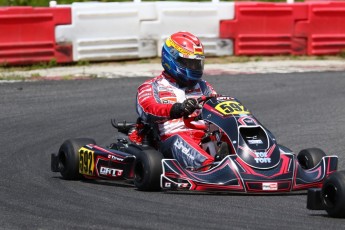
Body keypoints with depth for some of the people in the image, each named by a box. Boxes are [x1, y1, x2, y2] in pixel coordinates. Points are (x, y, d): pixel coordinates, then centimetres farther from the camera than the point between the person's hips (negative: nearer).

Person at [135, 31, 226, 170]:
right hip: (169, 139, -4)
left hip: (204, 138, 4)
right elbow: (148, 110, -10)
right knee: (179, 141, -39)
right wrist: (177, 109, -31)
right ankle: (210, 166, -66)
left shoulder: (202, 87, 29)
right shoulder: (151, 87, 11)